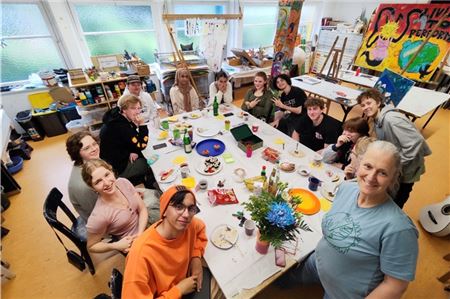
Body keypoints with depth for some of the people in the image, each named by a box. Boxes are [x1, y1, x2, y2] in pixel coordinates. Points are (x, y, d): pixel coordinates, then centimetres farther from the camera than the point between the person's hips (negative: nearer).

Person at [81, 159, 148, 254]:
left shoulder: (123, 182, -16)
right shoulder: (98, 217, -27)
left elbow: (142, 209, -6)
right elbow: (91, 246, -8)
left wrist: (140, 234, -18)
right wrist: (116, 246, -22)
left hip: (144, 226, 5)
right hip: (133, 245, -4)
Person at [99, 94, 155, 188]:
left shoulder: (119, 118, -1)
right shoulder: (120, 125, -30)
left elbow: (134, 142, 8)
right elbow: (141, 145, -26)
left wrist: (133, 151, -9)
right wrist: (142, 125, -27)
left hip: (120, 158, 8)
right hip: (117, 168, -8)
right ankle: (152, 188, 22)